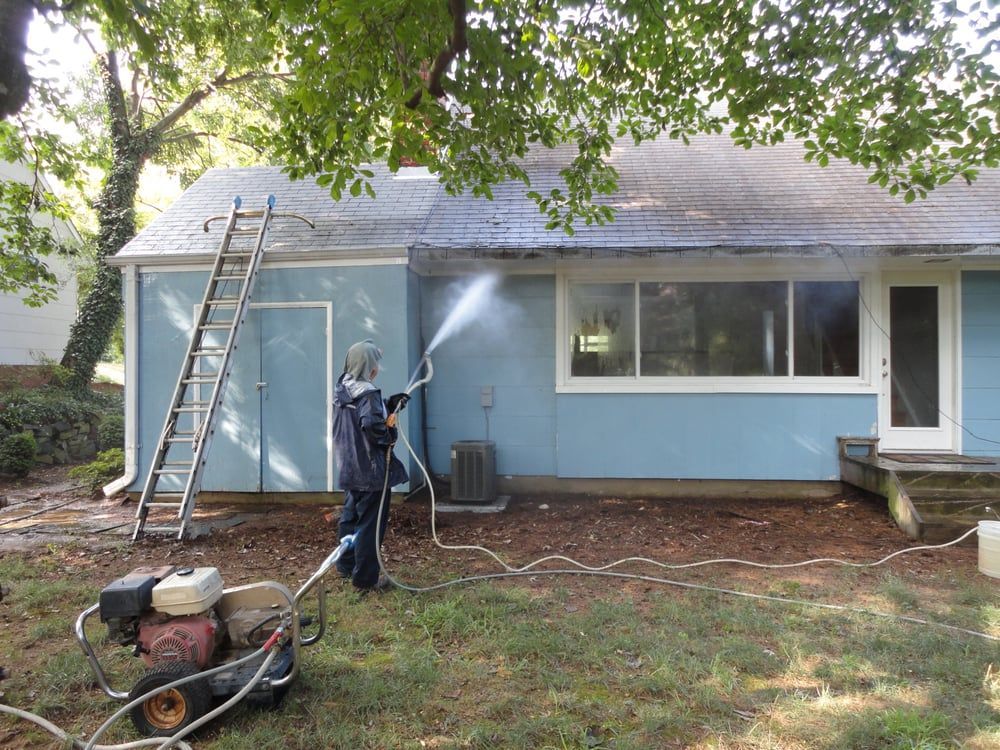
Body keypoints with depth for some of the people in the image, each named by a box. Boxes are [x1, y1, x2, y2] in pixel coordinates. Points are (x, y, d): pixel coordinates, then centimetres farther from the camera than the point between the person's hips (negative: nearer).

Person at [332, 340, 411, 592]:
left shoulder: (342, 389, 8)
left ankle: (346, 566, 36)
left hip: (350, 467, 9)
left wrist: (390, 405, 9)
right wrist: (389, 437, -12)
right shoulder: (367, 393, -19)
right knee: (370, 523, 1)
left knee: (350, 516, 22)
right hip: (370, 469, -9)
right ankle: (365, 578, 8)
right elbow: (372, 425, -31)